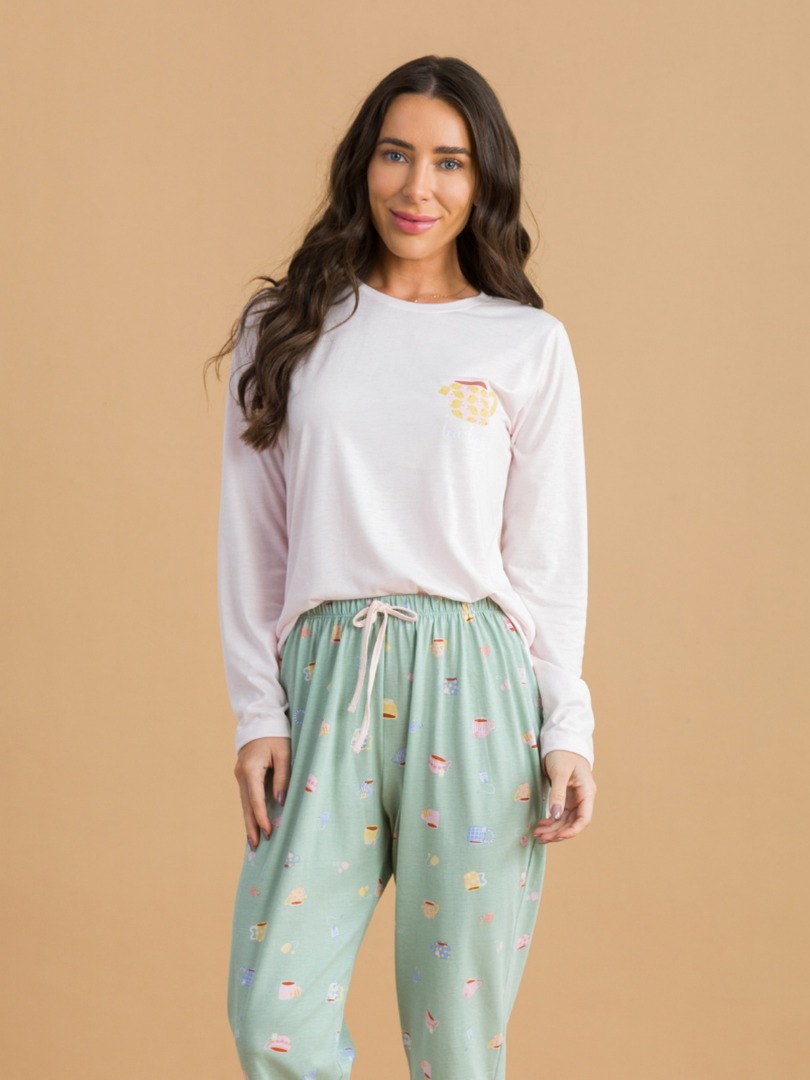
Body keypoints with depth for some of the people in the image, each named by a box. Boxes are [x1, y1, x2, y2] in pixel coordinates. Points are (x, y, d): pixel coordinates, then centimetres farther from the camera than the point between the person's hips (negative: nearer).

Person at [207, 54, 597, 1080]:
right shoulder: (284, 331, 9)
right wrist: (256, 712, 2)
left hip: (474, 684, -1)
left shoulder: (529, 345, 7)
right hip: (329, 683, 1)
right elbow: (251, 541, 9)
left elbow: (550, 555, 7)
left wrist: (567, 729, 1)